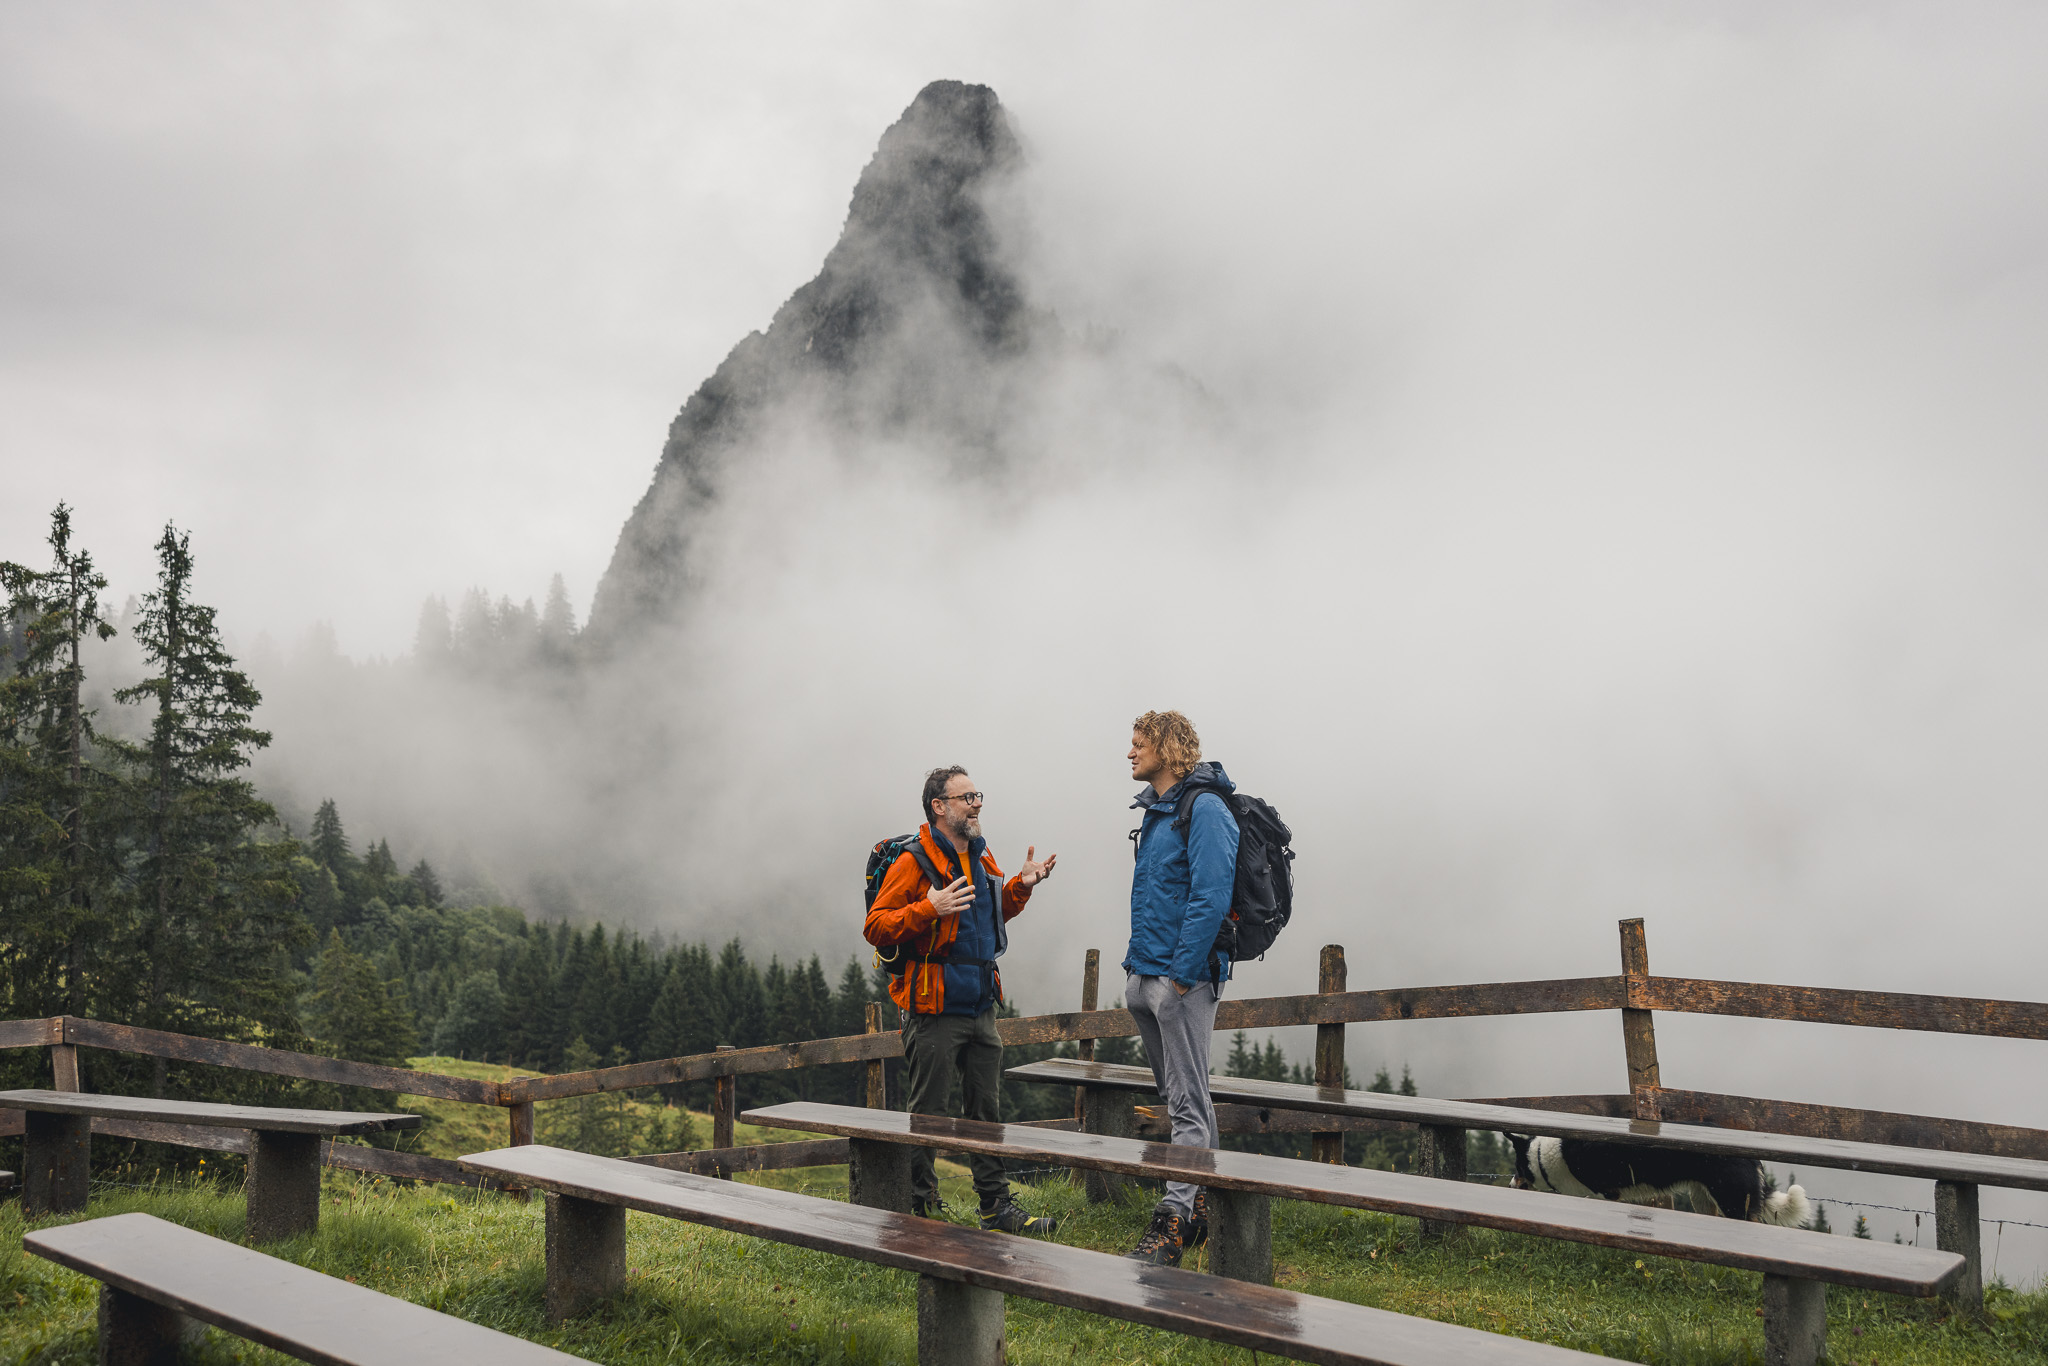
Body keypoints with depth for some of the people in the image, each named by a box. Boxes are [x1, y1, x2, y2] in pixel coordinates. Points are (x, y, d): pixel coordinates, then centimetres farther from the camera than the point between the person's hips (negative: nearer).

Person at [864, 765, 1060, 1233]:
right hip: (934, 1010, -8)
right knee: (927, 1114, 0)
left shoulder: (981, 857, 14)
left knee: (987, 1110, 13)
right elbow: (876, 927, -15)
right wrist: (928, 909, -28)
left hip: (980, 1006, 8)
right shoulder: (914, 861, -11)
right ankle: (922, 1209, 11)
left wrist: (1021, 885, 11)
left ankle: (997, 1205, 21)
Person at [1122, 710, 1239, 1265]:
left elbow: (1211, 898, -21)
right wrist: (1138, 964, 17)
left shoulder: (1204, 810, -13)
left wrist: (1182, 974, -22)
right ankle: (1201, 1205, 27)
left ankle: (1173, 1221, -5)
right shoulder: (1156, 811, 15)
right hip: (1145, 977, 10)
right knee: (1179, 1095, 16)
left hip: (1183, 977, -10)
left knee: (1188, 1104, -5)